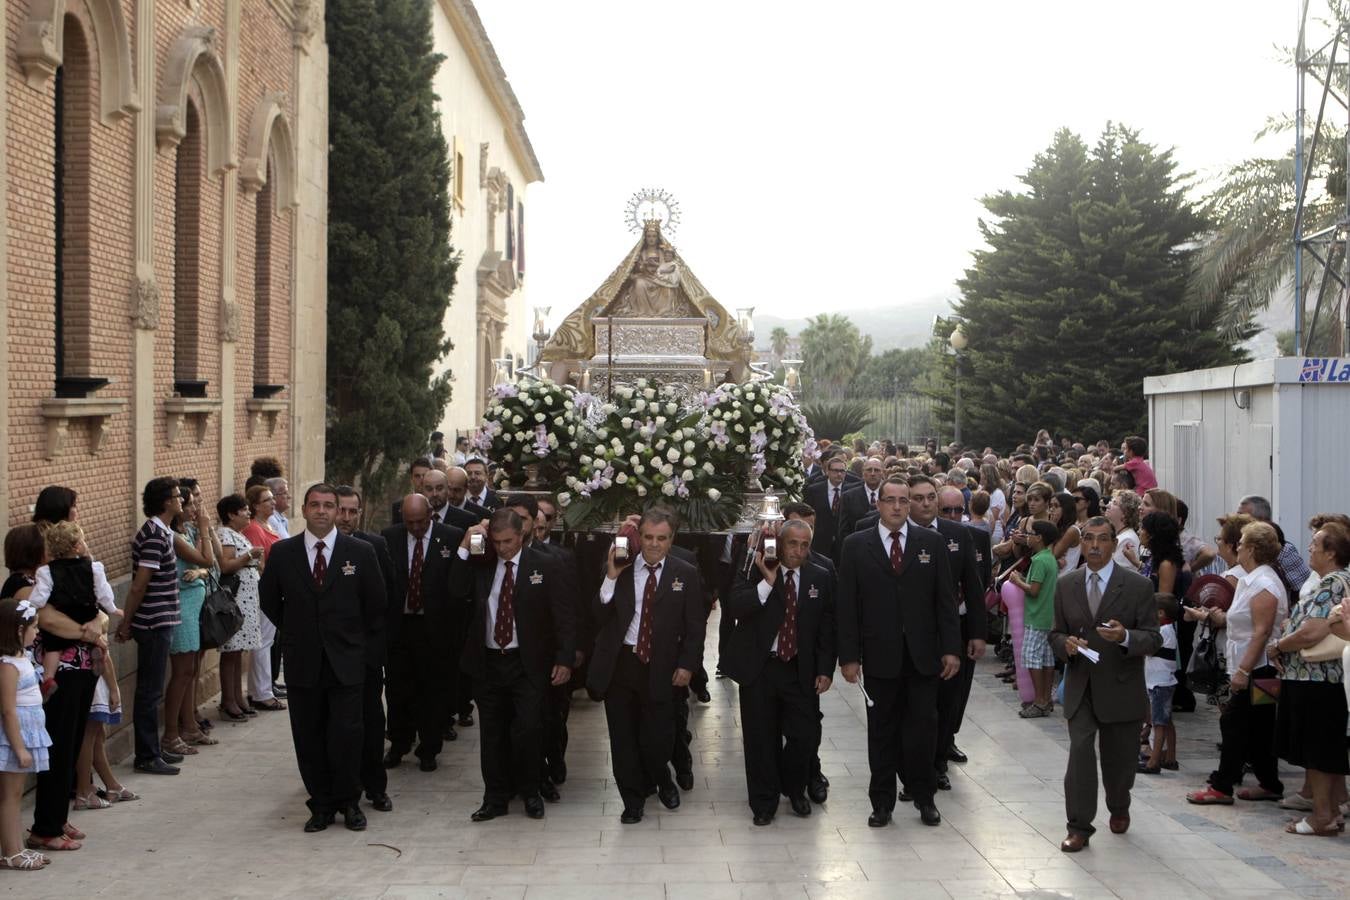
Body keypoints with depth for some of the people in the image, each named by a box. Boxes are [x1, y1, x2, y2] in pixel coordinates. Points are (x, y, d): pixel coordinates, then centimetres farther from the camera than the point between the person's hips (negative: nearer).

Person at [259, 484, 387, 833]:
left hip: (346, 660, -1)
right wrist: (293, 631, 13)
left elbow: (376, 603, 7)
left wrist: (361, 640, 9)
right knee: (308, 736, 5)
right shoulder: (282, 553, 2)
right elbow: (268, 599, 15)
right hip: (302, 661, 2)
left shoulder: (361, 552, -1)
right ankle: (321, 805, 17)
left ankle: (348, 802, 13)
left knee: (347, 734, -4)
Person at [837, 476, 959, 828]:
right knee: (882, 731, 8)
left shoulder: (932, 542, 4)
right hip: (880, 656, 0)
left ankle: (924, 796, 20)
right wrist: (849, 655, -6)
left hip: (923, 654, 1)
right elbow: (847, 605, -1)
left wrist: (951, 648, -2)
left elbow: (945, 599, 3)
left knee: (923, 727, 3)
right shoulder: (856, 546, 1)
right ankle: (882, 802, 18)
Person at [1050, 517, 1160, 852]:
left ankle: (1119, 808, 41)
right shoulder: (1066, 585, 4)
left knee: (1119, 758, 12)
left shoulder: (1138, 586, -5)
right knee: (1080, 752, -12)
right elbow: (1056, 634, 10)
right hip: (1080, 687, 1)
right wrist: (1066, 643, -13)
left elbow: (1153, 639, -7)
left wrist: (1125, 637, -27)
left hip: (1121, 689, -1)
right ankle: (1079, 827, -4)